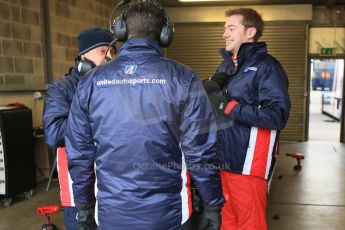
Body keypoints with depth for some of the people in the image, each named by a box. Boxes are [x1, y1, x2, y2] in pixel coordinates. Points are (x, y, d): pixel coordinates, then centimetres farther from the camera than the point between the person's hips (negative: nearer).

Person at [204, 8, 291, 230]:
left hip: (247, 163, -7)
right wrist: (207, 90, -3)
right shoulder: (226, 65, 15)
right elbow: (213, 102, 19)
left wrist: (229, 106, -20)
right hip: (223, 159, 7)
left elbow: (278, 116, -20)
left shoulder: (266, 66, -9)